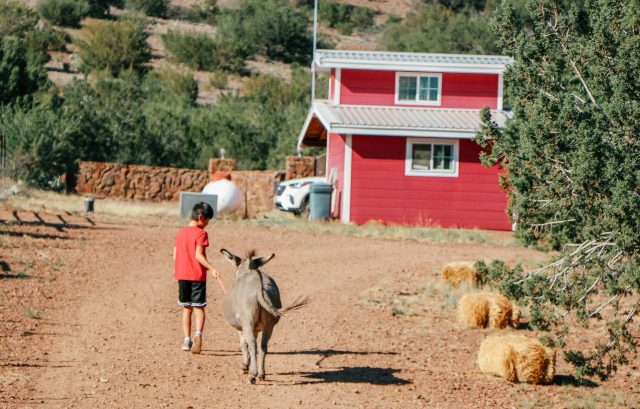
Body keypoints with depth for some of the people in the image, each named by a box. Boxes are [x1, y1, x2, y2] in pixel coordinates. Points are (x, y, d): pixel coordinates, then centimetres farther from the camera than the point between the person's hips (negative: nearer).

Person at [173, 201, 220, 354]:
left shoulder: (180, 233, 10)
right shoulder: (201, 233, -9)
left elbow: (175, 254, 12)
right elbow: (199, 255, -19)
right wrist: (211, 269, -25)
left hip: (182, 275, 5)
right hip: (197, 276, -5)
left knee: (186, 308, 13)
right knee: (199, 308, -3)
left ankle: (187, 340, 12)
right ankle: (198, 334, -26)